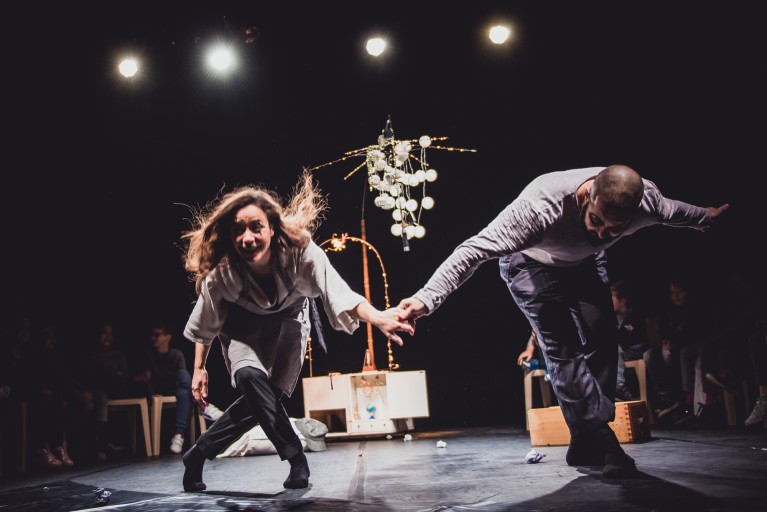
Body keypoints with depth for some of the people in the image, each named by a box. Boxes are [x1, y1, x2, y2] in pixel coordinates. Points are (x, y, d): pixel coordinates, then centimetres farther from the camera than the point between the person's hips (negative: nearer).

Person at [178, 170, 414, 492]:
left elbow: (339, 293, -51)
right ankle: (296, 459, -17)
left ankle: (197, 454, 13)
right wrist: (199, 369, -1)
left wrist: (377, 318, -71)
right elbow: (205, 324, -10)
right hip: (244, 325, -1)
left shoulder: (300, 251, -37)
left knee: (267, 397, -7)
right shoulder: (220, 273, -31)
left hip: (288, 321, 1)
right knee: (250, 378, -30)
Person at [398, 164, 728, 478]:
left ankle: (586, 444, 4)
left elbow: (671, 210, -2)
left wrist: (705, 217, 19)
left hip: (585, 262, 5)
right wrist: (427, 298, -58)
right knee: (562, 350, -17)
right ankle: (603, 443, -10)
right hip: (531, 265, -4)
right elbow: (476, 249, -49)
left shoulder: (645, 198, -29)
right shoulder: (541, 206, -46)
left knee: (602, 340, -7)